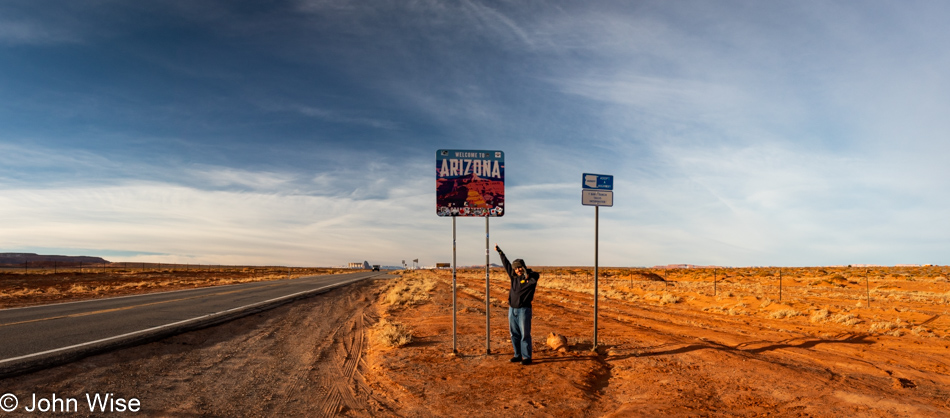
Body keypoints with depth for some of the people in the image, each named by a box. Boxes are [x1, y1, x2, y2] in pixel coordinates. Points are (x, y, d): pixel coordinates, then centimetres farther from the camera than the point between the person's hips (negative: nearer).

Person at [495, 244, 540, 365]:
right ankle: (518, 355, 21)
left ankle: (527, 357, 3)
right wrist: (500, 252, 26)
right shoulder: (513, 276, 7)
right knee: (514, 334, 11)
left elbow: (537, 275, -34)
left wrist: (527, 273, -53)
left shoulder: (530, 276, -10)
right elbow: (506, 264, 18)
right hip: (512, 309, 6)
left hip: (524, 310, -6)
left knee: (525, 334, -4)